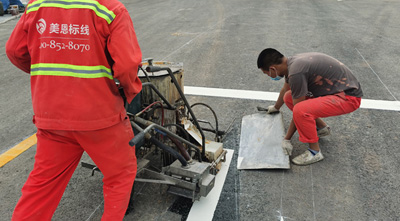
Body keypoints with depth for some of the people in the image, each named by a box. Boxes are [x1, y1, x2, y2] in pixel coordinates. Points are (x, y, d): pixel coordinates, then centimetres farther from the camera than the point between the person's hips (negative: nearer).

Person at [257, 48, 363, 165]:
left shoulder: (296, 72, -27)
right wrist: (276, 107, 42)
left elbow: (298, 111, -21)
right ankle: (322, 127, 21)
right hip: (334, 90, 10)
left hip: (349, 97, -10)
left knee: (301, 110, -31)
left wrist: (287, 139, -10)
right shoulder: (291, 62, 3)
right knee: (288, 97, 10)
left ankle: (315, 152, -9)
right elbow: (285, 90, 25)